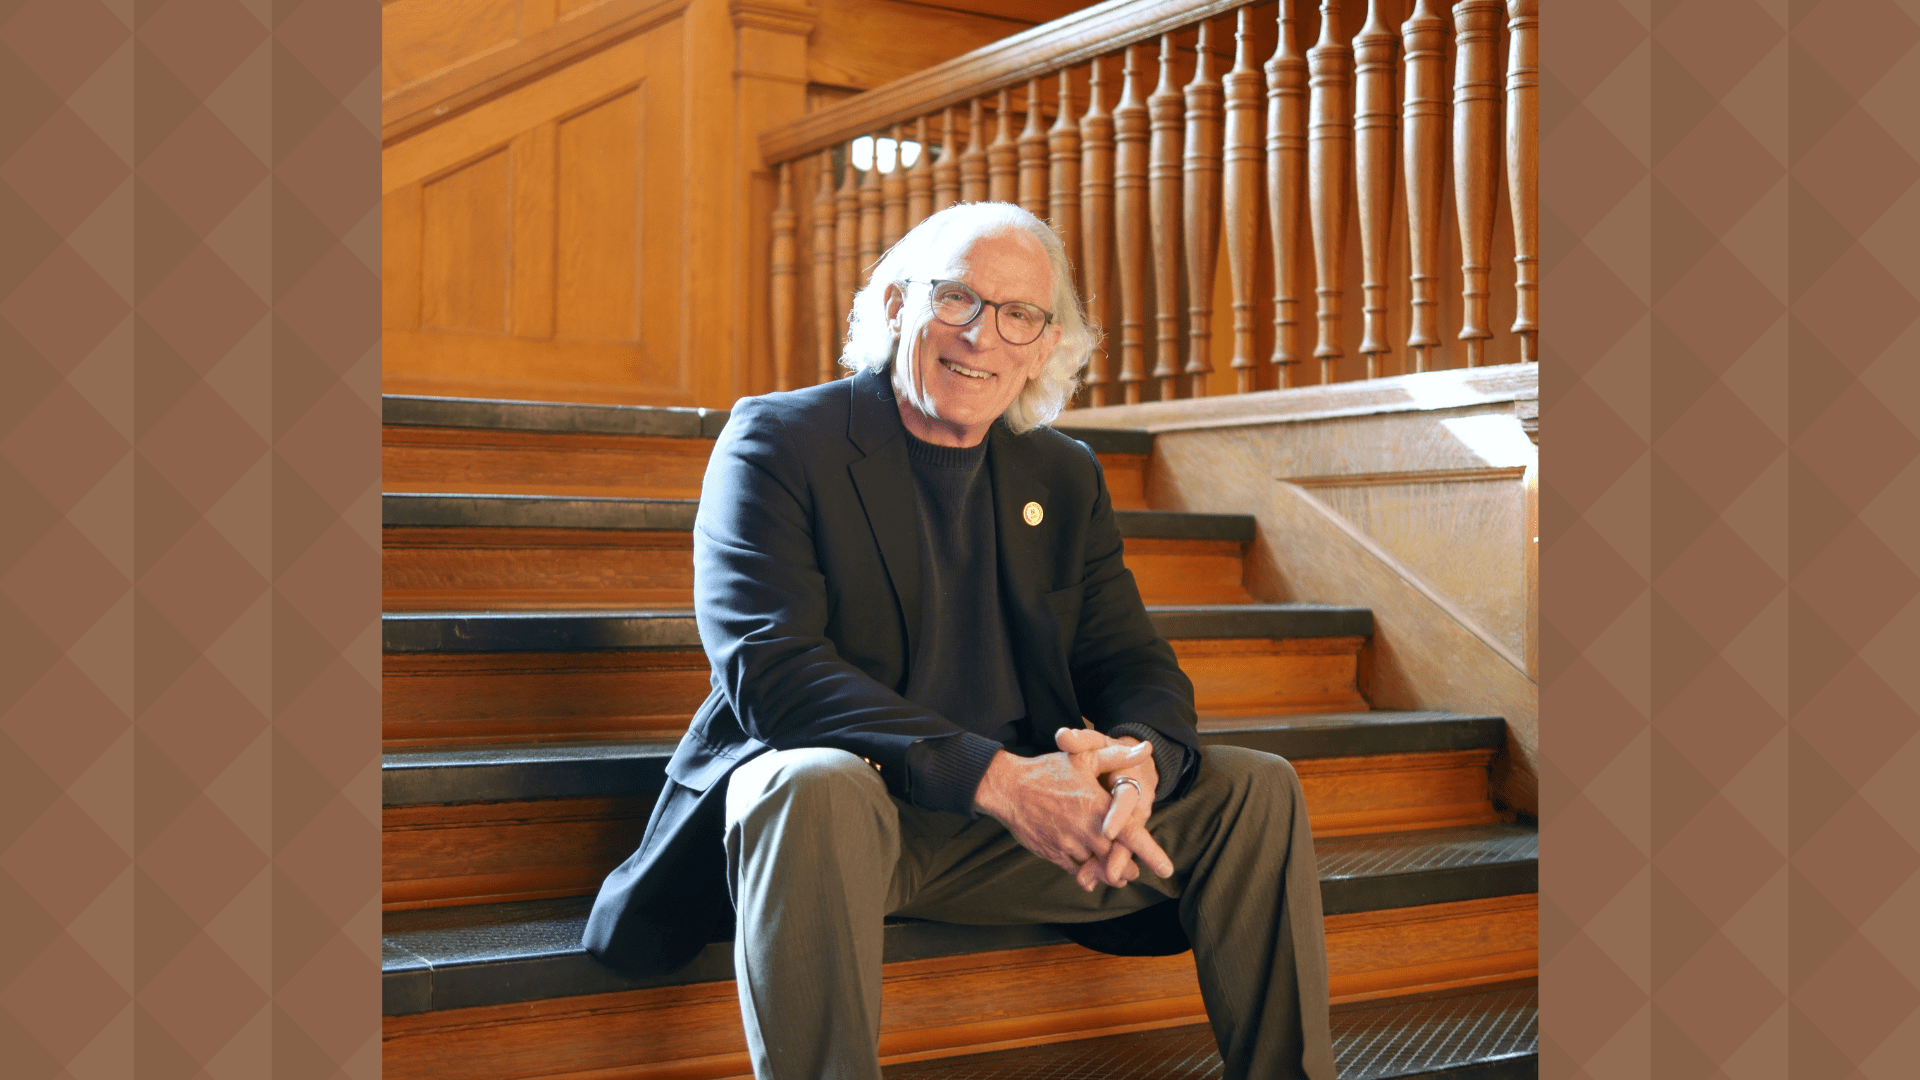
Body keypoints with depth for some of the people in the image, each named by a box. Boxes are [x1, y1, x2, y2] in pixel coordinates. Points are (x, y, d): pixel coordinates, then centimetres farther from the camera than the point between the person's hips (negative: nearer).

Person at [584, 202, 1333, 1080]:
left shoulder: (1064, 479, 11)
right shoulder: (777, 441, -6)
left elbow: (1137, 669, 8)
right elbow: (766, 665, -19)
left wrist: (1138, 761, -20)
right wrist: (991, 774, -29)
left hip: (1025, 813, 5)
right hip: (838, 808, -5)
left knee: (1256, 790, -6)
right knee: (814, 787, -39)